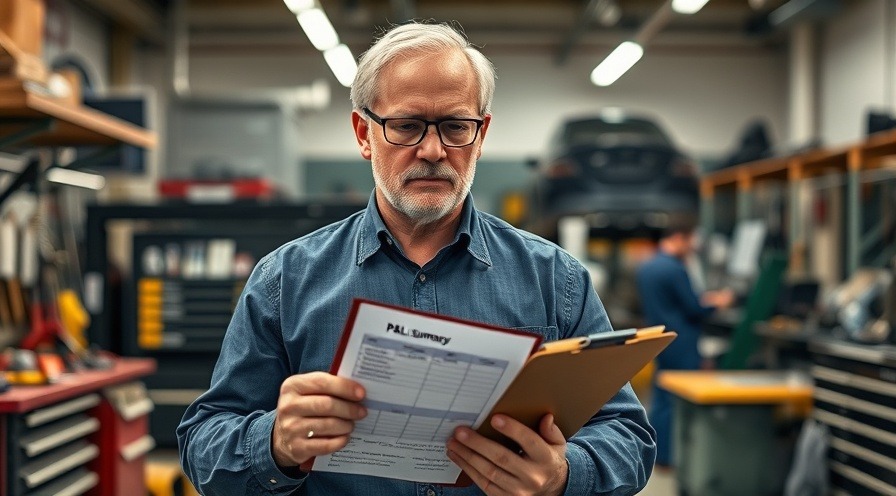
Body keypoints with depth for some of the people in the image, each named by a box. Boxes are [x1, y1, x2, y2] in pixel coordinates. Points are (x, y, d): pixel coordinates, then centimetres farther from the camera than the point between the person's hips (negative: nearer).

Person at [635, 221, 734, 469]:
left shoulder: (645, 268, 9)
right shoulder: (675, 269, -19)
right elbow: (693, 310, -15)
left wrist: (702, 299, 20)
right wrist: (716, 302, 4)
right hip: (681, 345, -9)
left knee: (662, 397, 14)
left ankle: (657, 452, 19)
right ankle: (671, 456, 3)